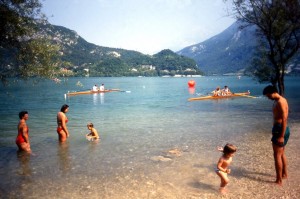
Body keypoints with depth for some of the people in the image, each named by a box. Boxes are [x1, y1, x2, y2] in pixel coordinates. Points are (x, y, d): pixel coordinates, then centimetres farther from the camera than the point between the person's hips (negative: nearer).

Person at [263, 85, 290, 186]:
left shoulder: (280, 102, -19)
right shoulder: (278, 101, 12)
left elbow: (284, 120, -23)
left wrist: (281, 136, -24)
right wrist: (274, 131, 22)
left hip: (280, 130, -10)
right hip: (279, 129, 10)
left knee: (277, 155, -3)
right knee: (281, 153, 22)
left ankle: (279, 180, 4)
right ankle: (284, 174, 37)